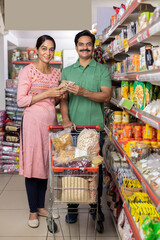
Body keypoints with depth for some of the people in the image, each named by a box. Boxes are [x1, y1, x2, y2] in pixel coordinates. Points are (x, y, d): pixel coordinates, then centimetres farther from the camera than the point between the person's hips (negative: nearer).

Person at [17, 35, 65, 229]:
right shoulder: (28, 71, -5)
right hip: (33, 121, -6)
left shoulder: (56, 73, 13)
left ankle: (41, 205, 26)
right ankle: (33, 210, 14)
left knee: (46, 164, 11)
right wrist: (46, 94, -14)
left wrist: (60, 97, -1)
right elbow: (21, 101, -10)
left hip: (51, 121, 6)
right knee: (33, 164, 0)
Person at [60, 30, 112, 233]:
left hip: (95, 127, -1)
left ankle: (96, 205, 20)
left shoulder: (102, 70, 7)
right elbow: (63, 99, 6)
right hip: (73, 127, 2)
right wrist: (66, 119, -9)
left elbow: (106, 96, -6)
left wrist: (83, 92, -20)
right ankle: (72, 207, 18)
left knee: (96, 167, 4)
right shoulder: (67, 71, 13)